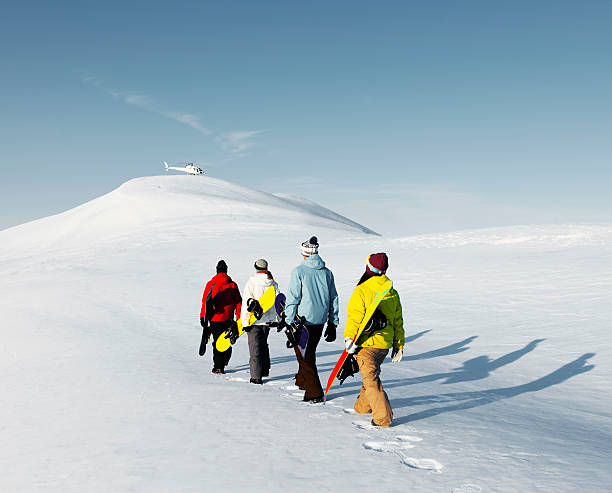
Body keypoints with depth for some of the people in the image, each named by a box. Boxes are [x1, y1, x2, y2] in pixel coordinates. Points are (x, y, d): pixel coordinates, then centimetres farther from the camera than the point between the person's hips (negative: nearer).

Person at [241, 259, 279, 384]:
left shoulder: (251, 282, -10)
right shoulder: (273, 283, 2)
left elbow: (246, 303, -13)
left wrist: (244, 322, -11)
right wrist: (279, 320, 16)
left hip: (254, 320, -4)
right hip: (268, 319, 4)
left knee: (255, 348, 1)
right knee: (263, 344, 23)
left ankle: (256, 376, 0)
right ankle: (265, 370, 30)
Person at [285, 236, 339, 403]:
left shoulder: (299, 271, -11)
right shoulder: (327, 272, 5)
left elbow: (292, 299, -12)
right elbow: (333, 299, 10)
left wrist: (289, 322, -7)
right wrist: (332, 324, 17)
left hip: (303, 320, -6)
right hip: (320, 320, 6)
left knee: (304, 356, 2)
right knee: (309, 351, 22)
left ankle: (315, 393, 1)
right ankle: (302, 381, 38)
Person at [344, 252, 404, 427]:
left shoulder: (362, 291, -11)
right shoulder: (393, 293, 8)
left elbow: (354, 317, -18)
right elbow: (398, 322, 14)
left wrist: (349, 337, -18)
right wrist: (398, 345, 21)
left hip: (366, 343, -7)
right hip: (385, 344, 7)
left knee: (371, 379, -3)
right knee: (372, 373, 24)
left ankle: (383, 417, -8)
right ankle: (363, 406, 39)